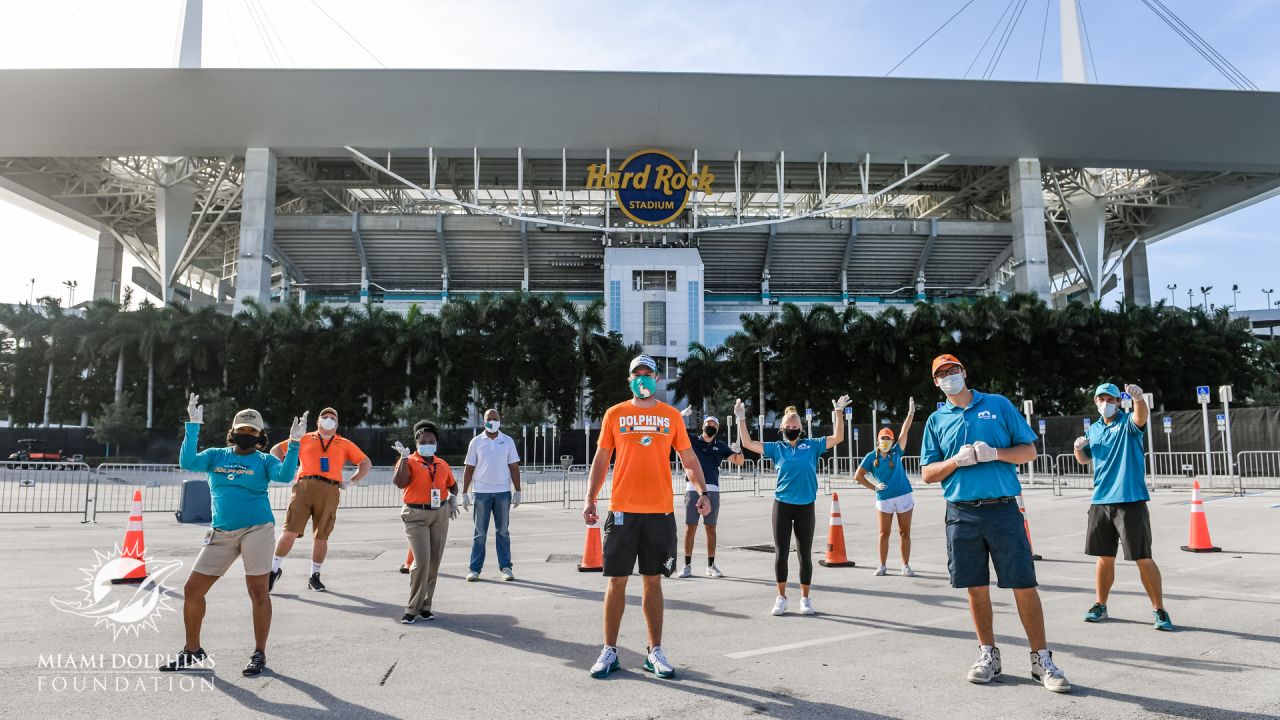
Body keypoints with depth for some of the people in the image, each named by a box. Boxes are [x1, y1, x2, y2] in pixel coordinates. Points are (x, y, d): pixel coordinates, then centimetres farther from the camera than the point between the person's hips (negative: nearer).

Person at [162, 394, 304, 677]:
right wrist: (193, 427, -11)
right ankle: (192, 651, 26)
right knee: (192, 590, 6)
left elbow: (285, 475, -16)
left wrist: (294, 443, -25)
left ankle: (259, 655, 10)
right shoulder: (215, 455, 12)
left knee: (258, 591, -3)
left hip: (256, 529, -4)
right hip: (221, 533, 4)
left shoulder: (264, 460, 3)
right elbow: (187, 463, -5)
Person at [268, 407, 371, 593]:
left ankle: (314, 576, 18)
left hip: (329, 491, 1)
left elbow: (366, 464, 20)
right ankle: (274, 569, 12)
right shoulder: (304, 439, 16)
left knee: (321, 536, 3)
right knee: (290, 531, -6)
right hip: (304, 487, -1)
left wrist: (351, 482, 10)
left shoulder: (345, 444, 18)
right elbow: (276, 450, 20)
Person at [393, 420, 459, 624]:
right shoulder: (409, 462, -3)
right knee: (422, 560, -14)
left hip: (440, 515, 5)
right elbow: (399, 482, -20)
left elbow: (452, 484, 27)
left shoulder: (442, 465, 12)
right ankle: (412, 608, -2)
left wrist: (453, 499, 9)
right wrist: (404, 458, -21)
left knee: (434, 562, 6)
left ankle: (425, 606, 18)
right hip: (416, 516, -5)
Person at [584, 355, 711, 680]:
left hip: (660, 511, 1)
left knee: (653, 581, 8)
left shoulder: (671, 416, 8)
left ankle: (655, 651, 18)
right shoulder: (615, 414, 6)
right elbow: (601, 459, 7)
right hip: (622, 510, -1)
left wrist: (702, 491, -4)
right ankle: (610, 651, 15)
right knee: (616, 581, 3)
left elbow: (689, 458, 10)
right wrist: (590, 498, -2)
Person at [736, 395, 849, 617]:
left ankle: (805, 598, 21)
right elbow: (748, 443, 0)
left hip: (806, 507, 0)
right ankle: (781, 597, 18)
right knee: (781, 553, 4)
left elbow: (837, 438, 0)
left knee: (805, 554, 7)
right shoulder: (776, 448, 4)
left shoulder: (812, 445, 4)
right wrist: (741, 419, -7)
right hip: (782, 506, 0)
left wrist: (839, 412, -8)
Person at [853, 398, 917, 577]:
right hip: (884, 499, -1)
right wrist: (873, 487, -6)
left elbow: (904, 432, -6)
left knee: (905, 533, 6)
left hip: (904, 496, 1)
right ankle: (882, 566, 16)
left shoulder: (896, 452, 2)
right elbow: (858, 476, 0)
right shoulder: (871, 457, -1)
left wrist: (911, 412, -12)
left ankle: (906, 566, 15)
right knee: (884, 533, 7)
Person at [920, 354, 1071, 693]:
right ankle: (988, 654, 24)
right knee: (976, 587, 9)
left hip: (1003, 509, -2)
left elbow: (1029, 450, 5)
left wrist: (994, 453, -12)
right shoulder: (936, 420, 10)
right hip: (961, 513, 2)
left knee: (1024, 585, -1)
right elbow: (928, 474, 8)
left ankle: (1042, 660, 12)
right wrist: (957, 460, -10)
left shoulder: (999, 405, 6)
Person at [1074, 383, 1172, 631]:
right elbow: (1084, 459, 25)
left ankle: (1159, 610, 10)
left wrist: (1139, 398, -49)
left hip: (1131, 501, -5)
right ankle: (1100, 606, 23)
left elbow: (1142, 416, -27)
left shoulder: (1128, 422, -3)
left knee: (1143, 559, -2)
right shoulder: (1093, 429, 13)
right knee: (1104, 557, 12)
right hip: (1100, 501, 5)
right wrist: (1078, 447, 2)